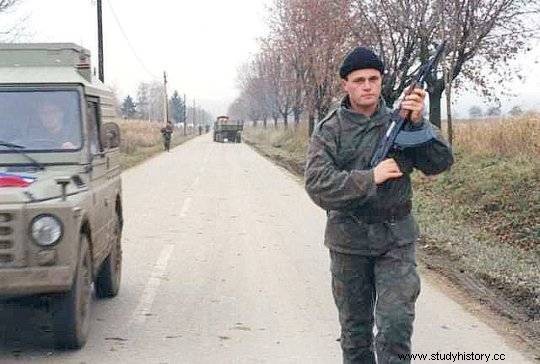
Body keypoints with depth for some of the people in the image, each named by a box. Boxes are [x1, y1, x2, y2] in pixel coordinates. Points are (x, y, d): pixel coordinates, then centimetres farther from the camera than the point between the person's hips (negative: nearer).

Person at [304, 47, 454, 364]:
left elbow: (441, 162, -7)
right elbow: (318, 185, -15)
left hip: (396, 241, 0)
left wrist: (418, 123, -20)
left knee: (396, 325, -8)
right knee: (355, 327, 13)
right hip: (349, 242, 0)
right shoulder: (329, 130, -4)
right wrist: (371, 178, -22)